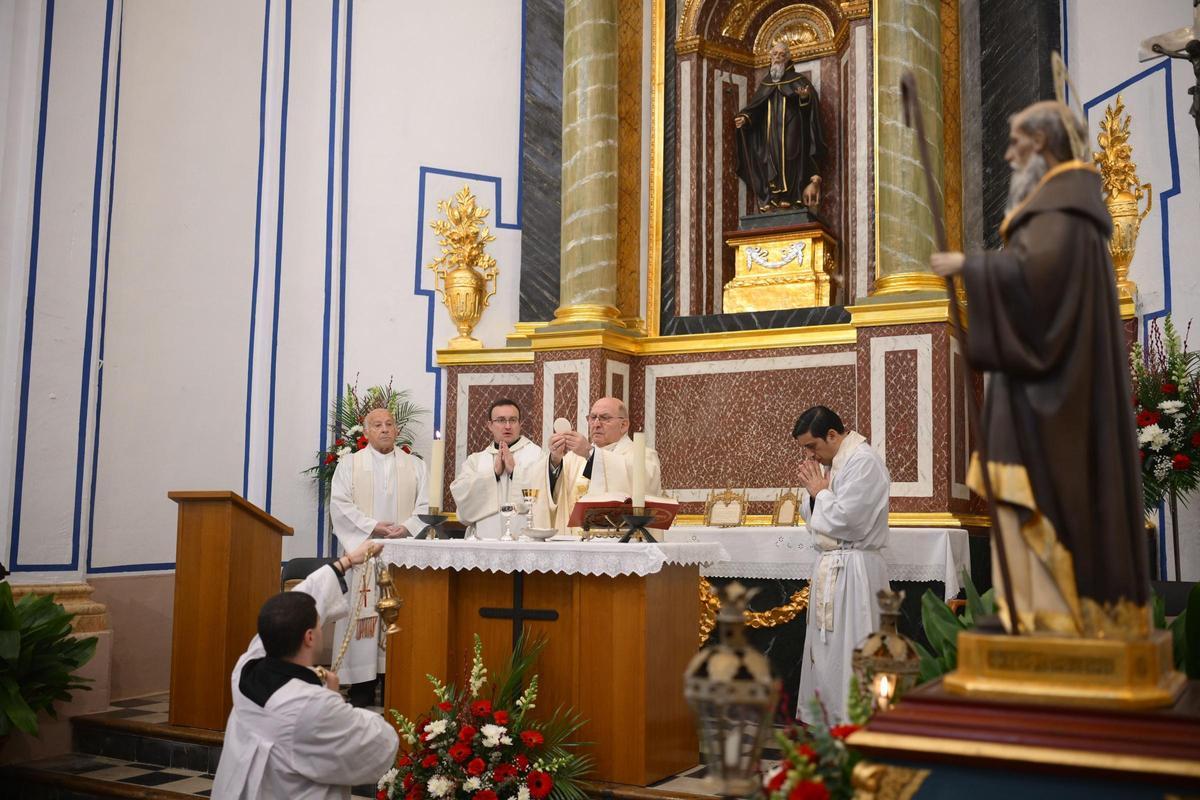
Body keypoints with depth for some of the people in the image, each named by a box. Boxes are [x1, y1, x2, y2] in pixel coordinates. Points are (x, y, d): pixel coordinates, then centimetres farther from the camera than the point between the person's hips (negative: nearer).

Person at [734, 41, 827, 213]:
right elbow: (754, 108, 12)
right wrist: (745, 118, -8)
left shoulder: (798, 80, 6)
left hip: (791, 132, -4)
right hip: (770, 136, 4)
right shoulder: (765, 83, 17)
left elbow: (813, 102, -6)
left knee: (787, 160, -13)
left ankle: (789, 197, -16)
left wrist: (805, 97, -29)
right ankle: (772, 201, -6)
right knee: (770, 163, -4)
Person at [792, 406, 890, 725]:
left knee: (846, 650, -5)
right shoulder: (835, 462, 14)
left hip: (853, 570, -10)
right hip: (831, 567, 10)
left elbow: (846, 520, -22)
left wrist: (819, 491, -7)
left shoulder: (864, 461, -15)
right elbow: (815, 518, 18)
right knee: (824, 648, 14)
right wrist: (813, 491, 0)